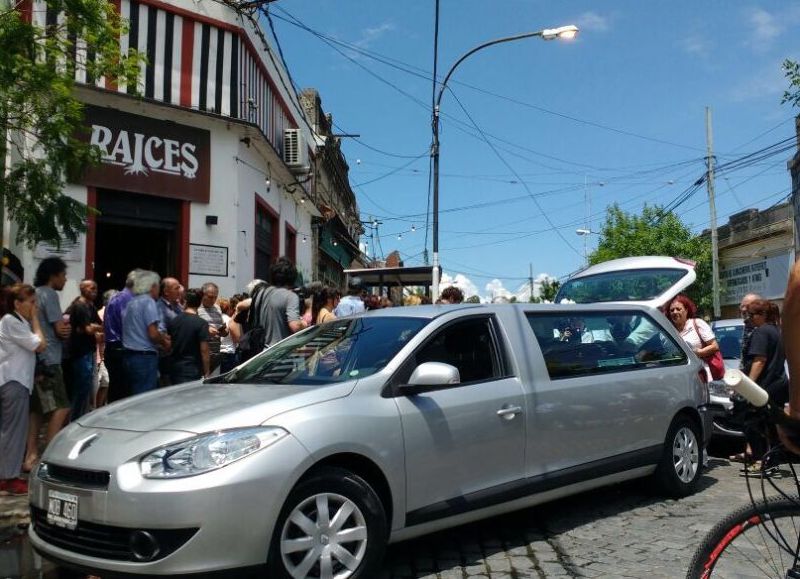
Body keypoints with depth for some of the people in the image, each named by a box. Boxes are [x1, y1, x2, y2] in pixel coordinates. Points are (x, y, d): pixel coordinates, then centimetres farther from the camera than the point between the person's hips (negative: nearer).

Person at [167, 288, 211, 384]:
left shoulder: (173, 320, 4)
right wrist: (206, 373, -6)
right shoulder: (202, 323, -12)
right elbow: (204, 351, -13)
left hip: (174, 368, 6)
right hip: (192, 371, -6)